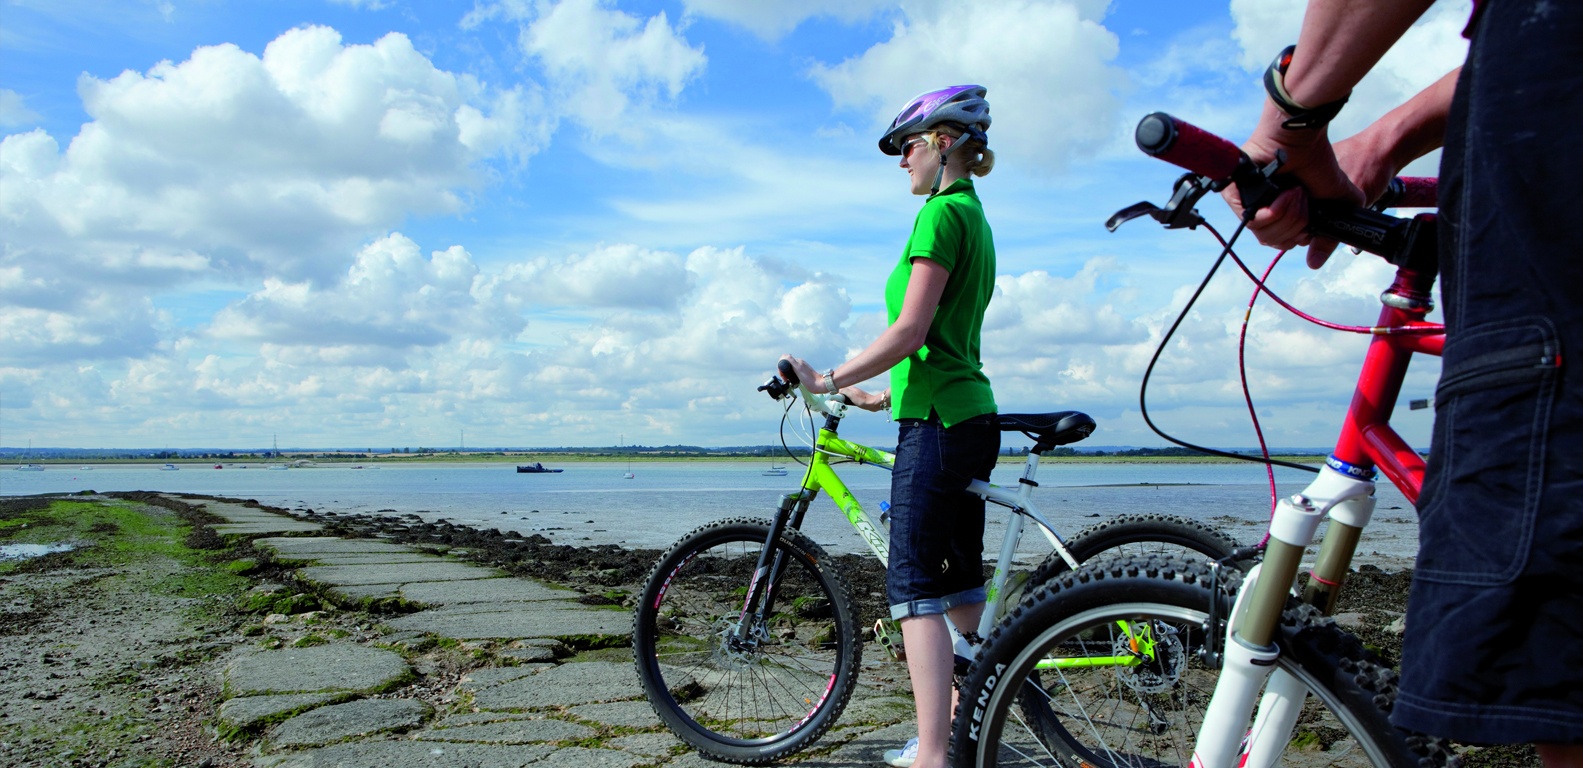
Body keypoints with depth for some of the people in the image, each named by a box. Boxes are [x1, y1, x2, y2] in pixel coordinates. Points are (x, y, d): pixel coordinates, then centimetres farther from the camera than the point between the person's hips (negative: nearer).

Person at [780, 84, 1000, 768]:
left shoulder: (944, 212, -11)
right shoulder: (975, 218, 19)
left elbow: (909, 332, -19)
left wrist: (827, 379, -12)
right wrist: (885, 395, 24)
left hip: (937, 423, -10)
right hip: (972, 417, 10)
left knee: (914, 585, -8)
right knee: (961, 580, 17)